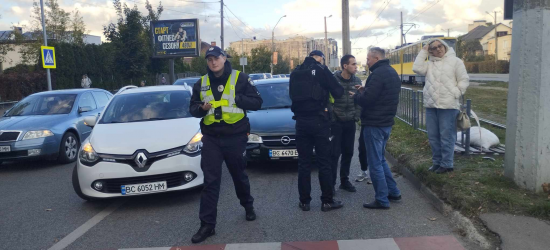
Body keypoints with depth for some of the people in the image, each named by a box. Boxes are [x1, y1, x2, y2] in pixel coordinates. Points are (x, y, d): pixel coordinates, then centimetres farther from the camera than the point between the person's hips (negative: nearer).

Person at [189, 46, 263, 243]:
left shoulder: (240, 78, -4)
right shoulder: (201, 83, 6)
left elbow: (257, 102, -6)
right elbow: (192, 108, 12)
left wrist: (237, 99, -21)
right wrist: (201, 108, -11)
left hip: (235, 137, -2)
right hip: (211, 138, 2)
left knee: (239, 176, 16)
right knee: (210, 181, -1)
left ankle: (248, 206, 42)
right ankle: (207, 224, 4)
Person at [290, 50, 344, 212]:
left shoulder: (295, 73, 9)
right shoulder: (321, 70, -6)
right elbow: (337, 92, -7)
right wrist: (340, 90, 13)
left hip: (301, 121, 4)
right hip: (319, 120, -4)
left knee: (304, 163, 9)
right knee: (324, 162, 4)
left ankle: (304, 201, 13)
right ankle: (327, 201, 9)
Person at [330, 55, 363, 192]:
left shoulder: (357, 80, 3)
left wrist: (357, 117, 2)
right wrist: (330, 118, -10)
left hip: (350, 122, 5)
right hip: (336, 122, -5)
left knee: (348, 152, 9)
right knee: (335, 153, -2)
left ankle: (344, 181, 23)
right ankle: (331, 183, 8)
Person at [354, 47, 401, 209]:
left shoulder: (378, 74, -18)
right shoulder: (392, 72, 14)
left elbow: (367, 100, -23)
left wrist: (356, 95, -3)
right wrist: (365, 90, 10)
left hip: (374, 124, -10)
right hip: (386, 122, 10)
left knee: (375, 163, -2)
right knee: (380, 159, 21)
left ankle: (382, 200, 4)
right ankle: (393, 192, 25)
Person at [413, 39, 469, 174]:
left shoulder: (455, 61, 1)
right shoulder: (429, 63, 13)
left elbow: (464, 80, 1)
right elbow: (417, 68, -3)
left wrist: (455, 94, -8)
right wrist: (423, 51, 3)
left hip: (448, 106, -5)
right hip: (430, 105, 5)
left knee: (446, 137, -2)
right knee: (433, 136, 11)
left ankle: (446, 164, 8)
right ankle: (437, 162, 23)